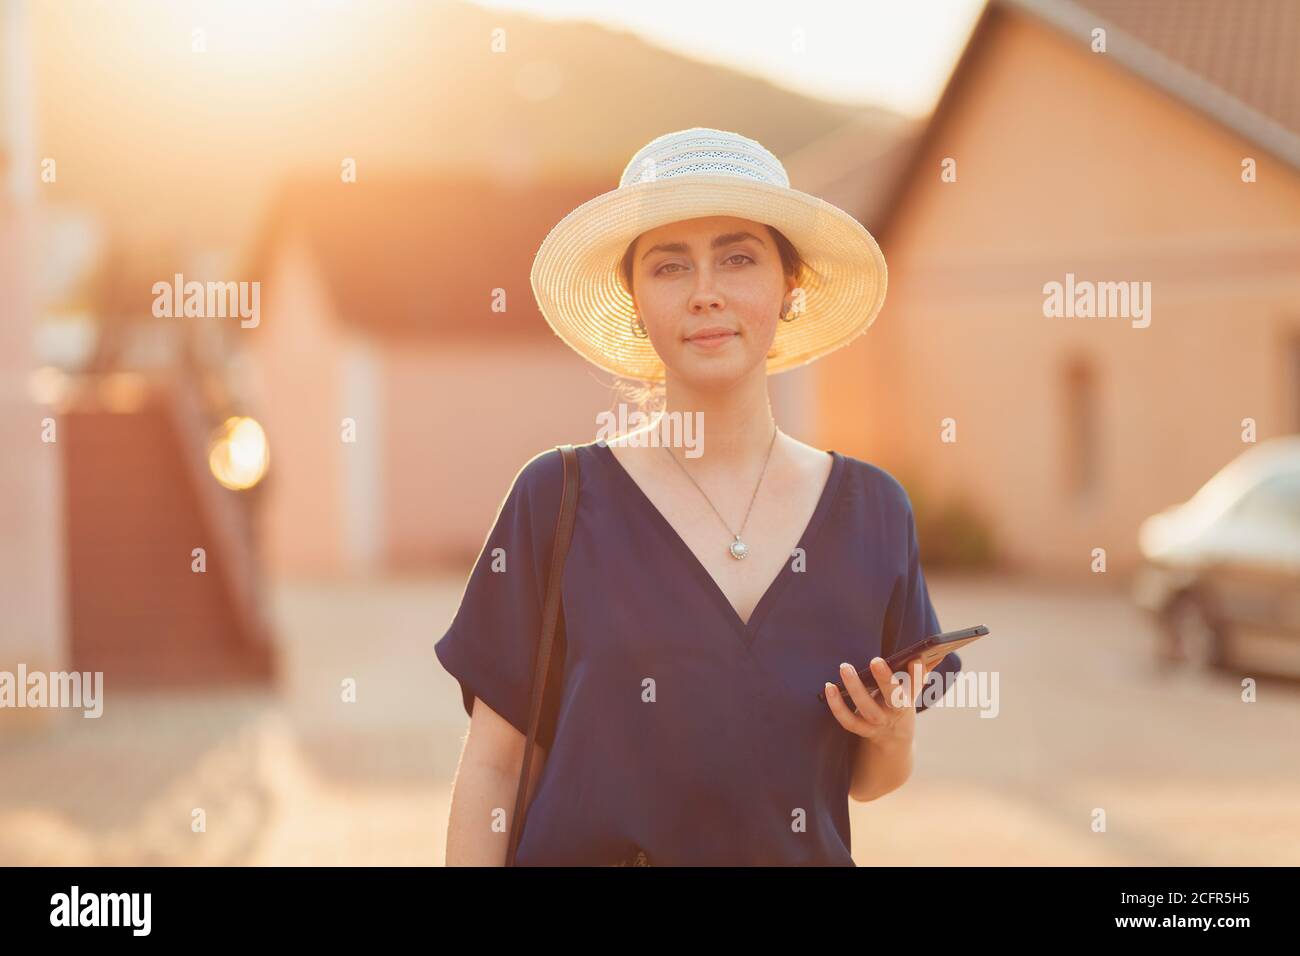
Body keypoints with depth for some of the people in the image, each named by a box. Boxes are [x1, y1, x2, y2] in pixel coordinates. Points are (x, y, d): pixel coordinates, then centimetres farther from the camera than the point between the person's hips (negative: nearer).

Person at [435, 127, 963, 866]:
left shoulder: (872, 509, -3)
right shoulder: (557, 499, -9)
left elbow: (869, 780, 6)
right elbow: (493, 765, -7)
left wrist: (894, 735, -12)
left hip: (804, 853, 2)